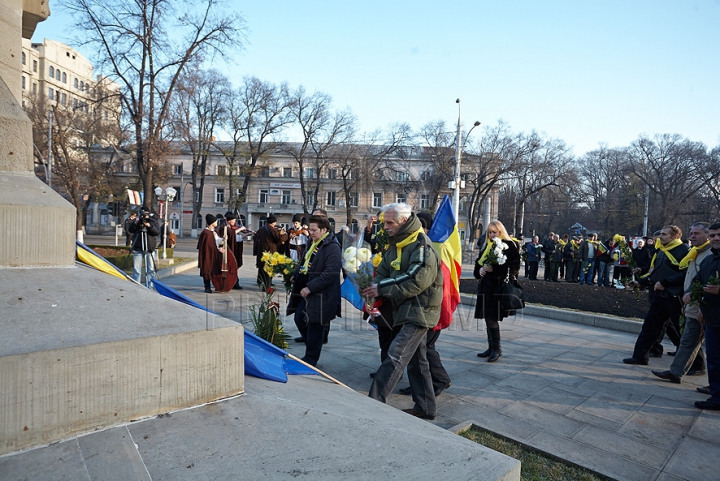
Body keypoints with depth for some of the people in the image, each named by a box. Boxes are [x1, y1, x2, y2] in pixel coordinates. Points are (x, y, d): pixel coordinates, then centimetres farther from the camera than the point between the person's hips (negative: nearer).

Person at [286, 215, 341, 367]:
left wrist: (310, 288, -23)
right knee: (300, 320, 16)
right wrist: (296, 275, 7)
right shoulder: (313, 244, 13)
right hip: (306, 292, 9)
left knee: (315, 328, 2)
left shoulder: (332, 247, -16)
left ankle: (310, 359, 19)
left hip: (321, 296, -9)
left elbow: (330, 274, -24)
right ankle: (312, 350, 35)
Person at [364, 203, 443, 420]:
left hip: (420, 311, -9)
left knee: (395, 357, -13)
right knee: (417, 361, 15)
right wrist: (376, 286, -11)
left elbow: (416, 283, -26)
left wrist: (382, 289, -21)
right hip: (406, 310, 10)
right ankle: (425, 407, 27)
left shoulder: (422, 247, -18)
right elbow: (383, 272, 11)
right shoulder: (395, 245, 11)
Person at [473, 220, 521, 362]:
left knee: (491, 318, -9)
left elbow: (513, 267, -12)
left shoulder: (509, 246, -4)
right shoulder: (487, 247, 16)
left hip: (499, 286, -7)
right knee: (488, 317, 9)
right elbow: (478, 263, 20)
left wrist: (493, 269, -19)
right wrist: (480, 270, -2)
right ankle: (491, 347, 20)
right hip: (486, 286, 7)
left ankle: (497, 348, 5)